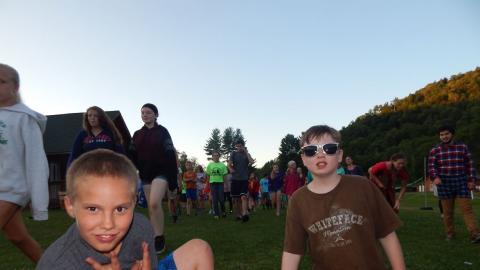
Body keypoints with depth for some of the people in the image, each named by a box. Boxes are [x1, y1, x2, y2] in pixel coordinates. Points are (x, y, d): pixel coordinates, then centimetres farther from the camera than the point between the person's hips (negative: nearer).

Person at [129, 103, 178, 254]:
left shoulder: (162, 132, -4)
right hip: (145, 174, 6)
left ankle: (160, 239, -10)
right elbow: (132, 157, 11)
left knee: (154, 203, -23)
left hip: (161, 172, -5)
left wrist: (173, 183, -12)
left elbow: (171, 157, -8)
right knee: (151, 208, 8)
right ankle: (156, 239, 19)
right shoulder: (137, 135, 10)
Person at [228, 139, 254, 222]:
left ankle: (244, 214, -26)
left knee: (243, 197, -17)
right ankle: (238, 215, 19)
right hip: (235, 179, 1)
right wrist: (232, 170, -16)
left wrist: (246, 152, -8)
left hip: (244, 179, -1)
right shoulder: (234, 153, 5)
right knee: (236, 199, 6)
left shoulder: (246, 154, 8)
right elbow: (229, 165, 1)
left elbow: (252, 162, -10)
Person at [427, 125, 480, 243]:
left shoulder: (462, 147, 6)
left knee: (467, 208, -5)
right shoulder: (434, 150, 3)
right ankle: (450, 233, 16)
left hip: (461, 182, 0)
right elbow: (431, 166, -4)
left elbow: (470, 164, 7)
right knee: (447, 211, 5)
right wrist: (435, 177, -22)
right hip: (444, 183, 0)